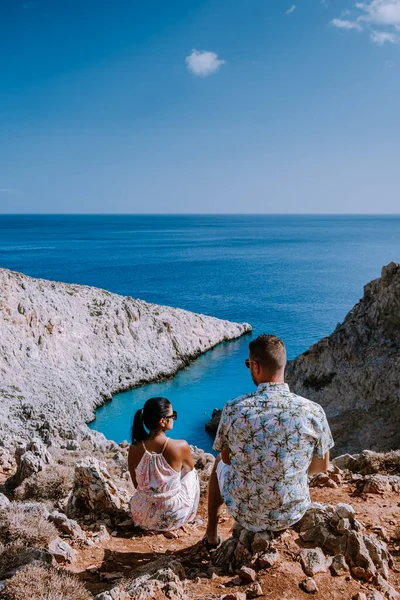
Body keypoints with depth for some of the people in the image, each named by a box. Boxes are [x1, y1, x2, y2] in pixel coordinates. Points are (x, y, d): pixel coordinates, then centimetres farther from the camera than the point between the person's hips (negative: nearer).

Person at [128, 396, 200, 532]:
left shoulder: (134, 449, -14)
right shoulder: (181, 447, -22)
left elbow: (137, 485, 2)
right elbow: (190, 468, 1)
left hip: (142, 517, 3)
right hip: (173, 518, -3)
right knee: (190, 472, 25)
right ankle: (189, 516, 37)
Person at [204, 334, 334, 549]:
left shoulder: (234, 409, -20)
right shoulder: (312, 411, -18)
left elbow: (226, 458, -2)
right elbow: (322, 466, -3)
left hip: (243, 514, -1)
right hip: (291, 515, 1)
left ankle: (212, 534, 49)